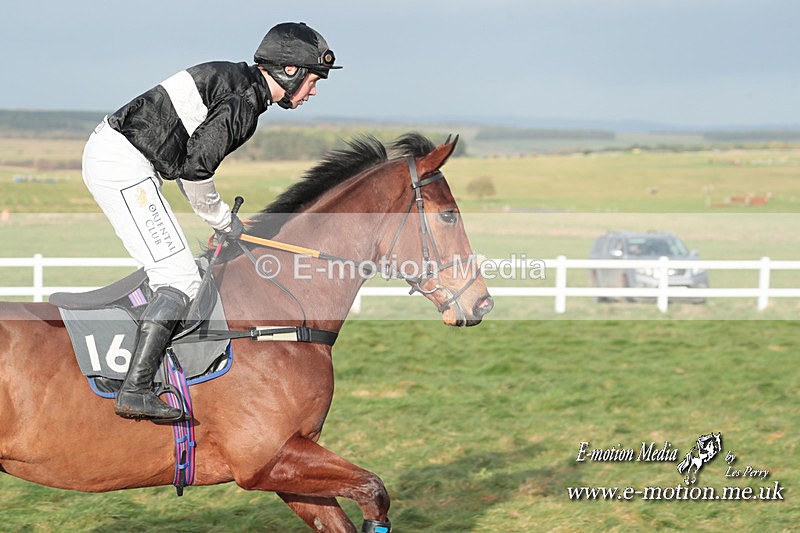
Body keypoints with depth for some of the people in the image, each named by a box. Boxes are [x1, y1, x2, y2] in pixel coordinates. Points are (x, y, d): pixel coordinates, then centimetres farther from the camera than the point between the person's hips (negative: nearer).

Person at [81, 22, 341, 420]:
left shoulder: (234, 82, 18)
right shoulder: (246, 99, -13)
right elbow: (195, 166, -20)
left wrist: (223, 218, 16)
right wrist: (223, 220, -4)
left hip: (106, 153, 10)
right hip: (123, 164, -10)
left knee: (167, 272, 18)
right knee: (180, 280, -12)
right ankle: (135, 390, -18)